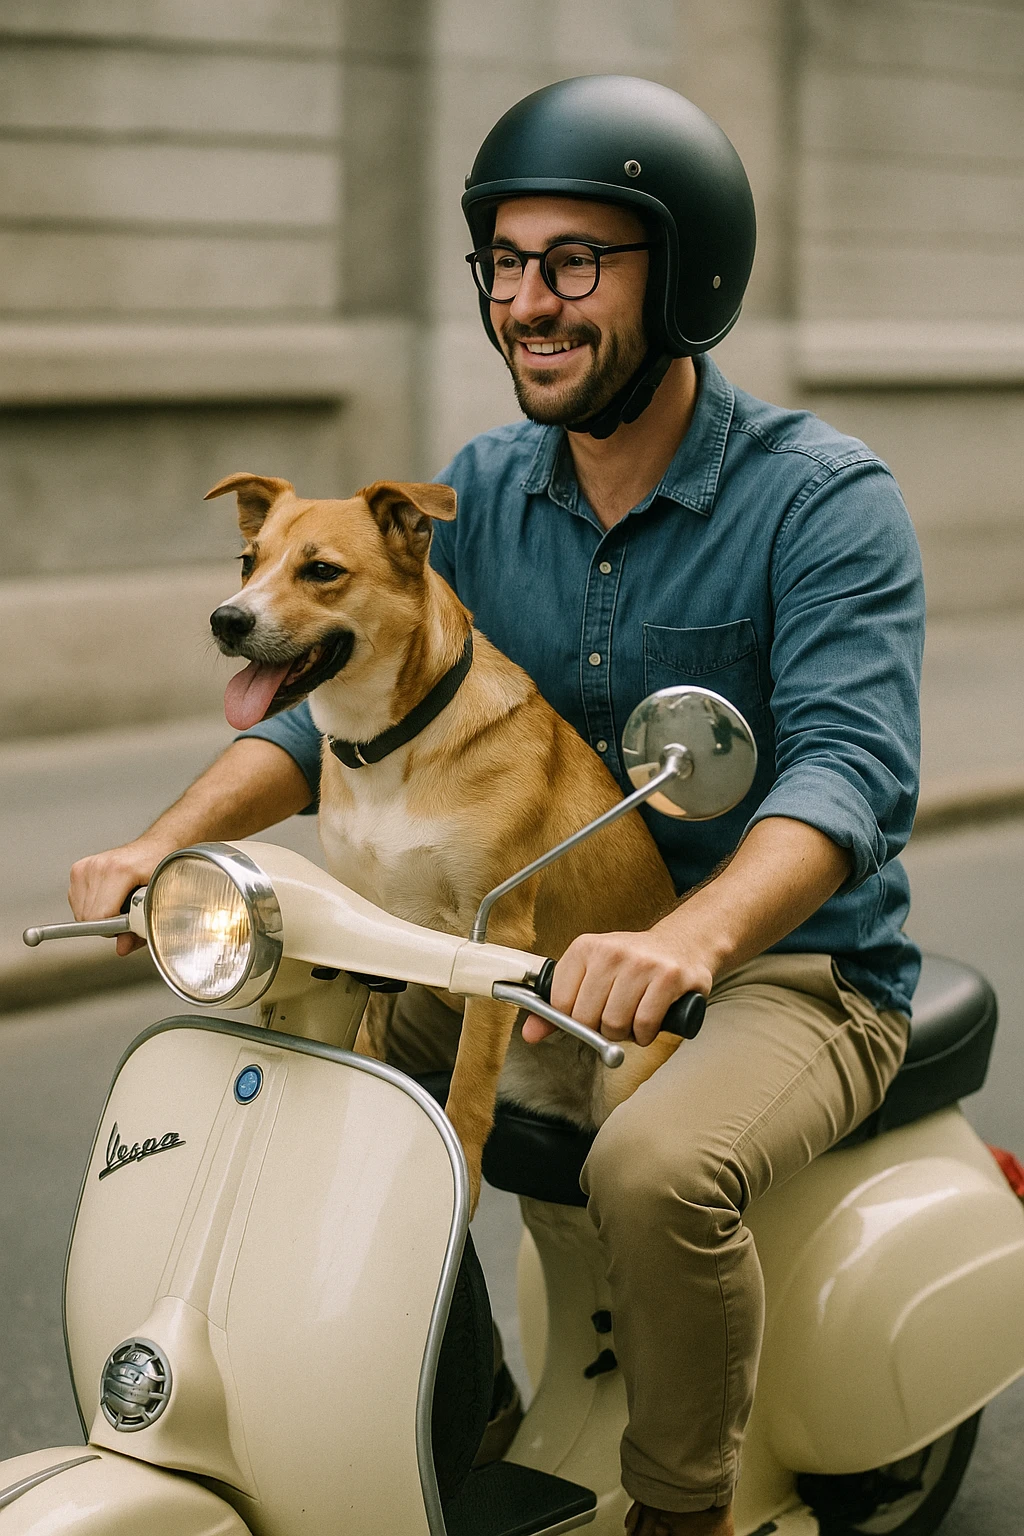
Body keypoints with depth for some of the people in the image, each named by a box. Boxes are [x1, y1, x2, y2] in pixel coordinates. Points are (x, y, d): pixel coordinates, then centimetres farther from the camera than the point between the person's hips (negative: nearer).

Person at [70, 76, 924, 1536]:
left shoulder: (825, 499, -15)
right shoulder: (484, 490, 4)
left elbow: (852, 767, -29)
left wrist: (690, 936, -49)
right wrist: (171, 839, -20)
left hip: (793, 970, -6)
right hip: (550, 947, 6)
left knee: (658, 1170, -33)